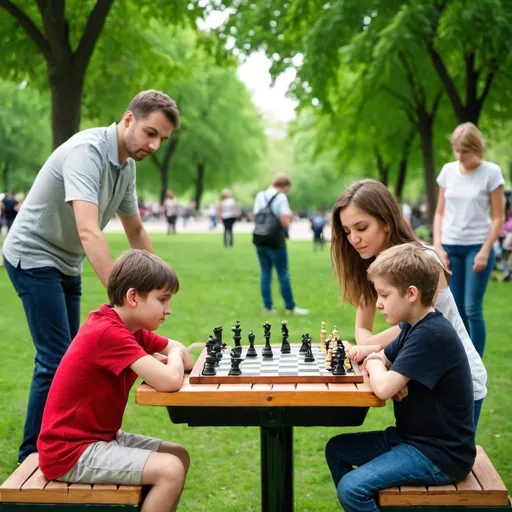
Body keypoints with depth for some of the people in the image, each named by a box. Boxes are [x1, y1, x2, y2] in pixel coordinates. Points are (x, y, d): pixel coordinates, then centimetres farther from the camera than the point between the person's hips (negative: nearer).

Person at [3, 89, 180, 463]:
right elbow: (88, 232, -39)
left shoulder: (127, 166, 2)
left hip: (65, 264, 9)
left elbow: (135, 231, 16)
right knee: (56, 360, -11)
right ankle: (33, 455, 0)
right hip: (34, 256, -9)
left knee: (68, 358, 13)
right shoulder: (87, 151, -26)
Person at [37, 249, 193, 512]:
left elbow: (185, 357, 9)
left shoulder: (129, 327, 6)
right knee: (170, 471, -19)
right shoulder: (109, 333, -24)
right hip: (69, 451, -10)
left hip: (99, 436, 10)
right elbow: (170, 381, -33)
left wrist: (152, 361, -12)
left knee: (179, 456, 9)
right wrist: (173, 358, -10)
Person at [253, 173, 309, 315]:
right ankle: (290, 307, 10)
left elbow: (255, 217, 13)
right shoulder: (281, 197, -11)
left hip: (260, 241, 6)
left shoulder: (260, 196, 9)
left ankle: (268, 306, 12)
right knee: (283, 275, 3)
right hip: (276, 242, -6)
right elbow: (285, 222, -15)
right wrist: (289, 216, 5)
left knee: (265, 274, 11)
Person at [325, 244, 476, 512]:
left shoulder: (432, 335, -25)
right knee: (337, 449, 13)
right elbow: (382, 358, 17)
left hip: (441, 454, -10)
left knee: (352, 488, -20)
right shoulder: (414, 327, 6)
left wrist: (373, 365, -9)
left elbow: (383, 388, -31)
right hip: (413, 436, 10)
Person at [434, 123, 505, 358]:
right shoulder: (448, 170, 4)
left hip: (477, 246, -4)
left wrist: (485, 251, -12)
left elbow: (499, 218, -4)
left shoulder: (491, 172, -6)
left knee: (472, 309, -6)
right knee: (456, 309, 8)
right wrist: (438, 246, 0)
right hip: (450, 246, 4)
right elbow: (440, 212, 10)